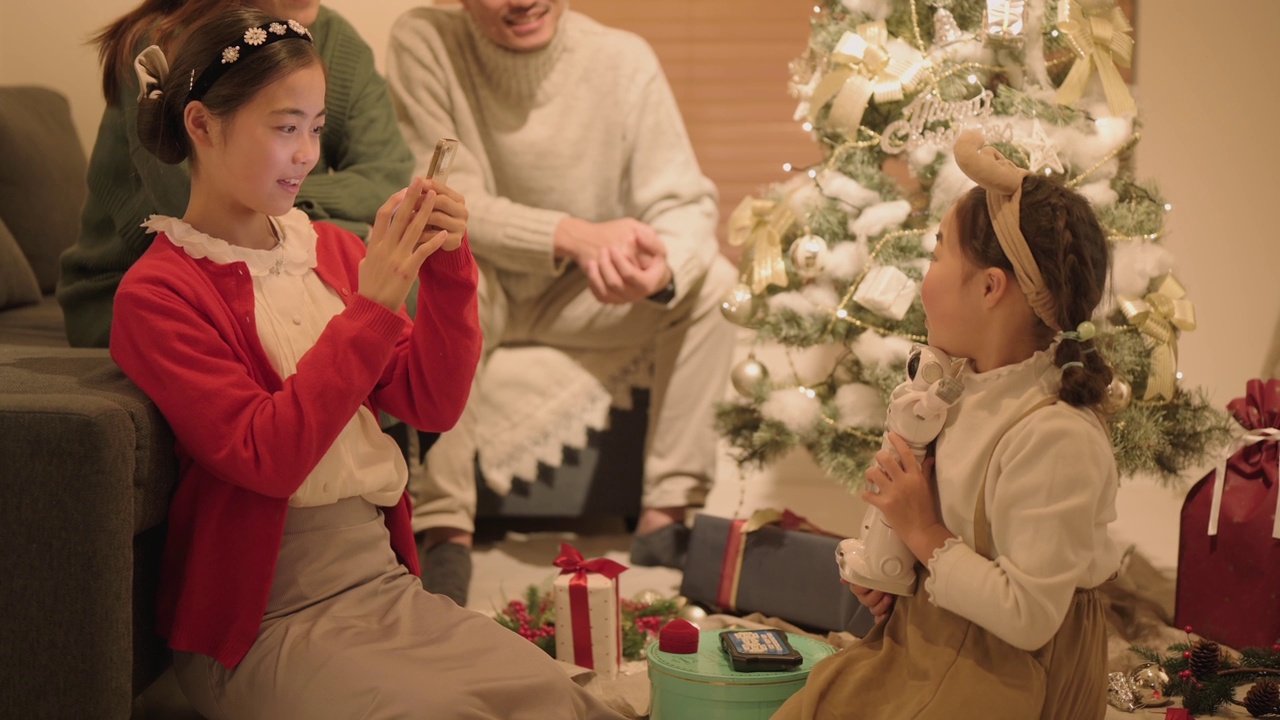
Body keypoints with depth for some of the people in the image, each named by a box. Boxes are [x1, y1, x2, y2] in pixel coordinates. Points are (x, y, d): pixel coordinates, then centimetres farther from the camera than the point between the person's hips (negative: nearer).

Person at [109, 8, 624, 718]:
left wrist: (447, 268, -6)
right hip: (266, 623, -5)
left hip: (384, 583, 6)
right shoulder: (158, 294, -7)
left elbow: (433, 405, 9)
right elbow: (265, 457, -17)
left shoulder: (330, 249, 11)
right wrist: (374, 305, -20)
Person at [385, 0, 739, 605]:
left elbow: (685, 202, -14)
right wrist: (577, 237, -36)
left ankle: (667, 515, -14)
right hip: (478, 293, -2)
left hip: (581, 297, 3)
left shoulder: (624, 61, -13)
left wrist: (665, 268, -39)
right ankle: (445, 527, -28)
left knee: (715, 286, -19)